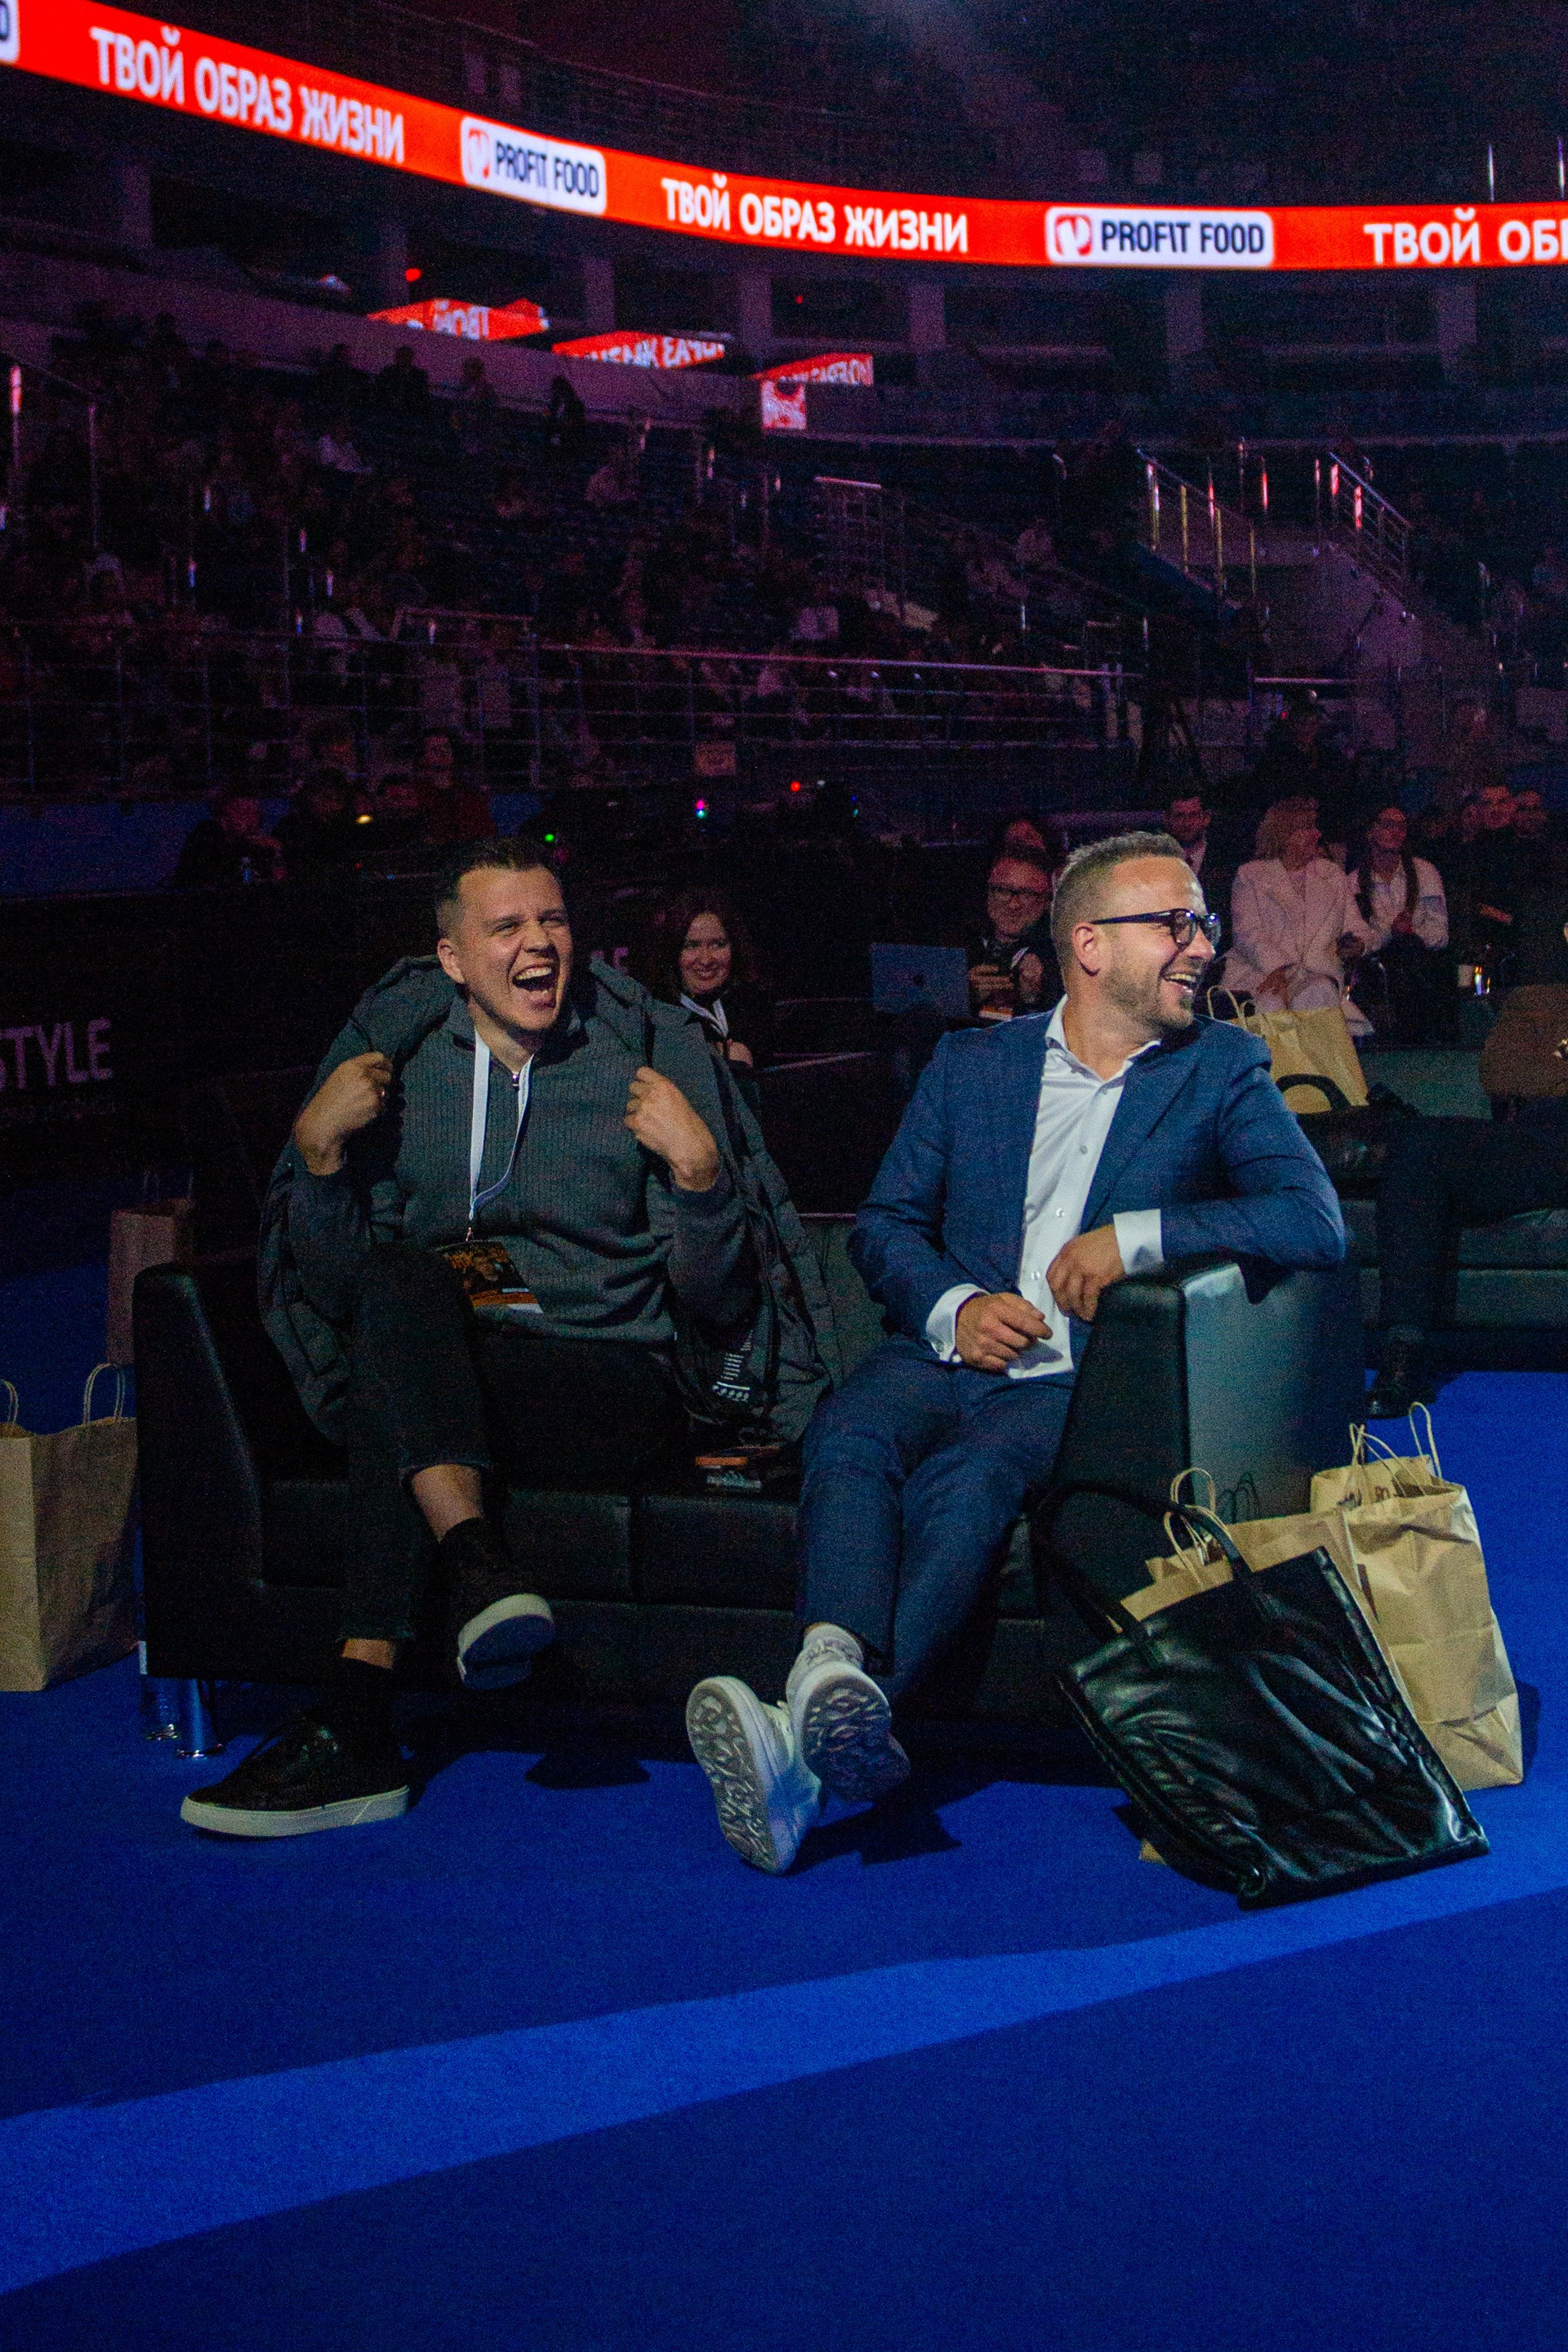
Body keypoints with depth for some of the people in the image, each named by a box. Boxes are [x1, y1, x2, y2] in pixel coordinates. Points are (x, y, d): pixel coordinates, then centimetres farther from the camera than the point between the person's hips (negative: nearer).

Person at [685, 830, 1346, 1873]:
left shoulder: (1222, 1069, 10)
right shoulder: (970, 1063, 17)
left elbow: (1316, 1222, -4)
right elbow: (884, 1224, 15)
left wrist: (1133, 1236, -12)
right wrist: (952, 1308, -7)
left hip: (1082, 1380, -3)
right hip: (947, 1351, 3)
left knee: (966, 1479, -35)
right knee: (847, 1437, -32)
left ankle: (806, 1746, -50)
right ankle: (841, 1681, -55)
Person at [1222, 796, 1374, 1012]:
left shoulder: (1334, 875, 23)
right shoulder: (1251, 875, 12)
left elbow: (1356, 927, 19)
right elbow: (1247, 932, -1)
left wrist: (1357, 944, -7)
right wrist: (1277, 968, -18)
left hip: (1318, 971, 2)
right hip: (1260, 972, -2)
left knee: (1320, 994, -34)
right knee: (1271, 1001, -36)